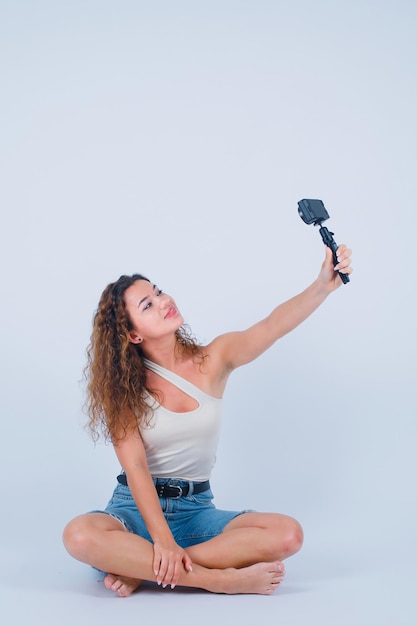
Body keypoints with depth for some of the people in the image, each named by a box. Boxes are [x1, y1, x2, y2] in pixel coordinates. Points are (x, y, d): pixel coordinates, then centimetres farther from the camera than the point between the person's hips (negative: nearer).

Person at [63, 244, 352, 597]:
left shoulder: (214, 360, -2)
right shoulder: (123, 385, -6)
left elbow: (273, 326, -20)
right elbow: (134, 466, -16)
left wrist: (324, 284, -38)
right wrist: (162, 540, -27)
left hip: (196, 509, 2)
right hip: (137, 506, -2)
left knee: (287, 534, -23)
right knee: (80, 536, -34)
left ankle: (141, 568, -19)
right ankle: (218, 579, -27)